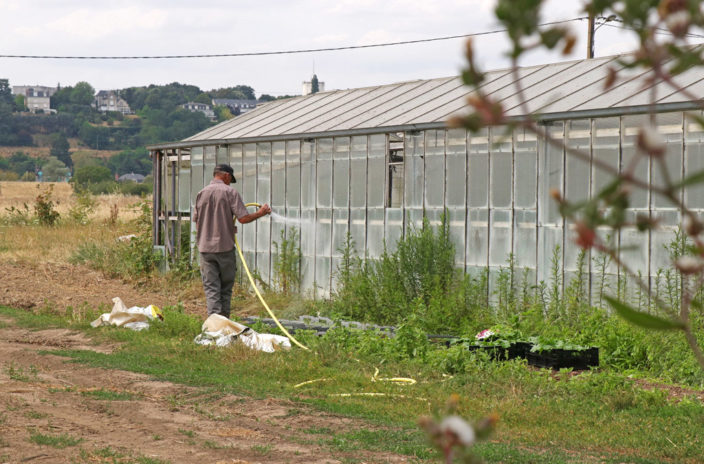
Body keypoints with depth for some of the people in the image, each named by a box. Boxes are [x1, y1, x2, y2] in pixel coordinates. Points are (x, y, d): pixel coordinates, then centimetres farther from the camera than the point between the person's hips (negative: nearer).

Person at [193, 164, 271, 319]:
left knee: (211, 288, 2)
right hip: (225, 247, -2)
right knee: (226, 287, 11)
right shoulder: (230, 192, -5)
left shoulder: (201, 193, 5)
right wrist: (260, 213, 5)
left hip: (205, 248, 2)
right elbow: (243, 218, -11)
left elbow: (196, 220, 10)